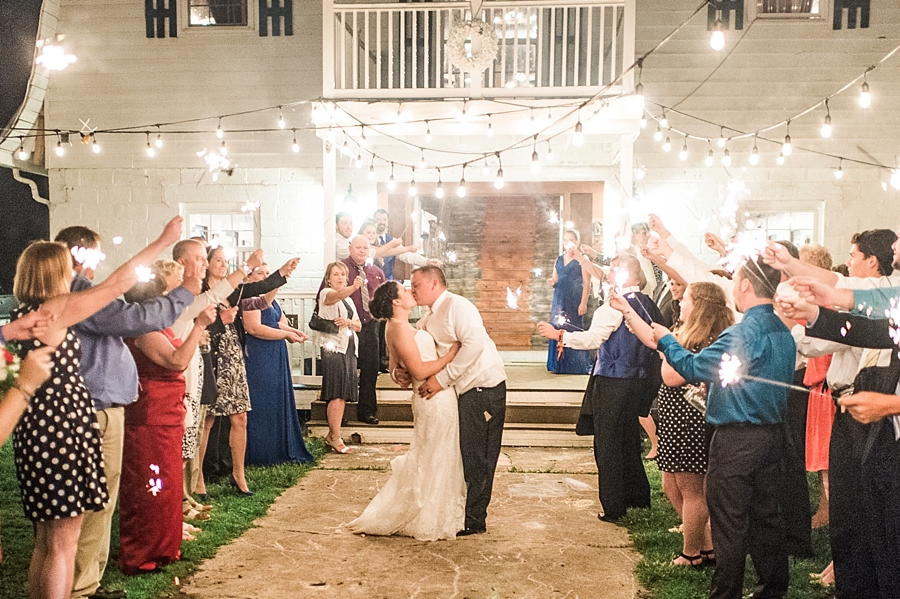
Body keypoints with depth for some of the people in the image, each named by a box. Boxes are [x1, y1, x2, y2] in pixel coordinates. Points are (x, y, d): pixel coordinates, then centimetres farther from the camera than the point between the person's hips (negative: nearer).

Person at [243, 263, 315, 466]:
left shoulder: (270, 298, 17)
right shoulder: (251, 298, -11)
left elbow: (279, 323, 16)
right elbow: (253, 328, -21)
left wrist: (292, 331, -6)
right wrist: (286, 334, -16)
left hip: (276, 358, 9)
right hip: (259, 359, -9)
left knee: (280, 403, 11)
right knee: (262, 404, -3)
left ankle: (281, 451, 20)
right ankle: (261, 455, 6)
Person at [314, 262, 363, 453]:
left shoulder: (348, 299, 20)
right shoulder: (326, 294, -3)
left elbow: (359, 326, 15)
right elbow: (338, 295, -28)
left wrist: (349, 321, -7)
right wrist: (353, 287, -47)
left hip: (349, 348, 8)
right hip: (334, 348, -8)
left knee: (342, 394, 8)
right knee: (337, 394, -11)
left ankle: (332, 435, 16)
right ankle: (335, 438, -8)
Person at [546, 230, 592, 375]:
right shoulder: (559, 260, 15)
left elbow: (587, 283, -7)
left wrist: (583, 303, -16)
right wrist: (552, 282, -3)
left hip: (574, 300, -5)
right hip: (559, 300, 6)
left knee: (574, 330, -6)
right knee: (558, 329, 4)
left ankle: (576, 366, 1)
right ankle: (559, 365, 10)